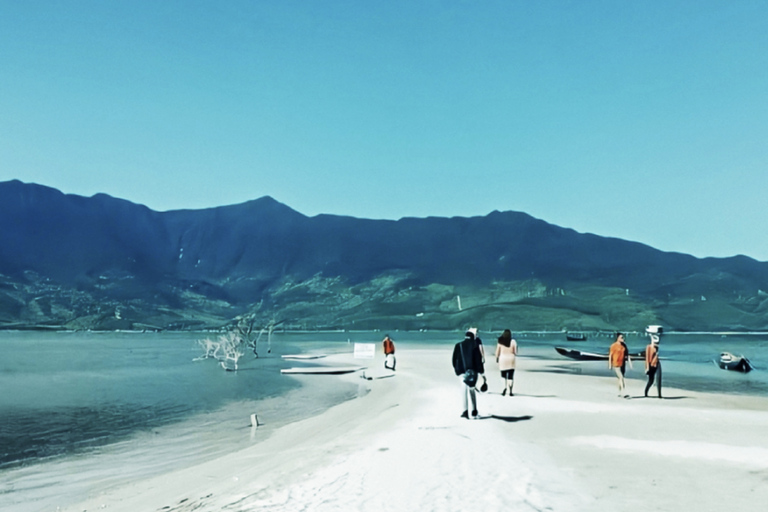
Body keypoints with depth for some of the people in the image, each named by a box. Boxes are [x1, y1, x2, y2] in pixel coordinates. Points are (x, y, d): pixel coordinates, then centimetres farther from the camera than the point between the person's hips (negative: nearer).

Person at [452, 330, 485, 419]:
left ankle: (466, 410, -19)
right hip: (473, 371, 0)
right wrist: (481, 371, 2)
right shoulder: (475, 346, -3)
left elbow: (454, 358, 6)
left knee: (464, 390, -3)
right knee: (472, 389, 16)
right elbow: (479, 359, -3)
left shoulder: (458, 346, 2)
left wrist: (455, 368, 22)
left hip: (462, 371, 0)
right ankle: (474, 411, 21)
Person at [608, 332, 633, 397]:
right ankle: (623, 393, -18)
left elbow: (627, 354, 11)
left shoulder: (624, 345, 7)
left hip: (623, 364, 6)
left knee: (621, 378, 12)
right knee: (621, 378, -14)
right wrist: (610, 365, -7)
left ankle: (619, 393, 22)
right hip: (616, 364, -6)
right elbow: (610, 355, -7)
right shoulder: (614, 345, -10)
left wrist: (630, 362, 4)